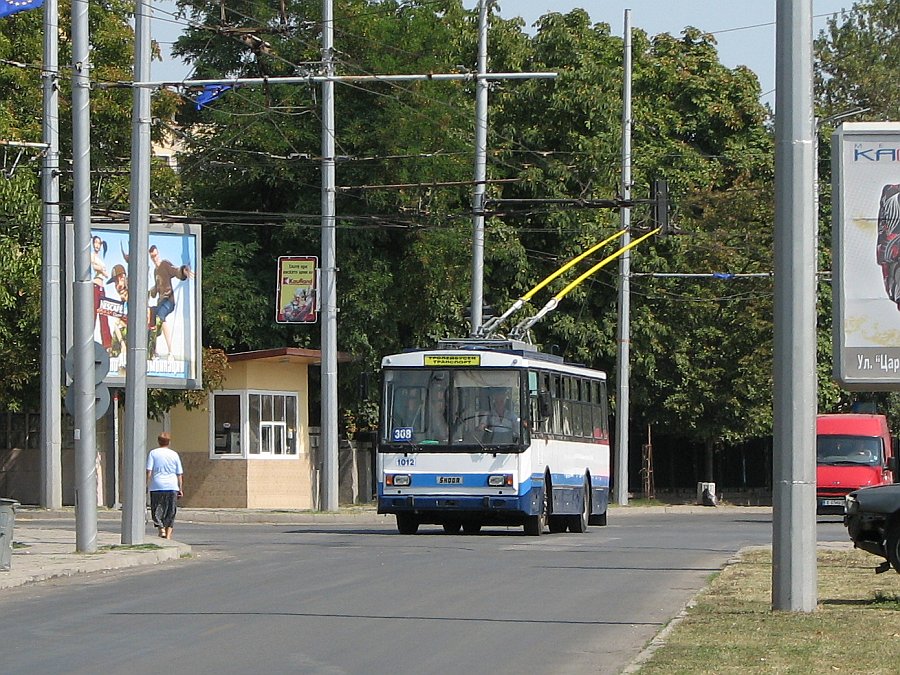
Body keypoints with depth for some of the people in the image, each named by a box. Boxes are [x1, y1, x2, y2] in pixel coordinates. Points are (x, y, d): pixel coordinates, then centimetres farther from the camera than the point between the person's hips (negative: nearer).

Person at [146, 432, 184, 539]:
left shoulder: (153, 453, 1)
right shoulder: (174, 455, 7)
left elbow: (149, 471, -6)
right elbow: (180, 474, 8)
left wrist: (146, 485, 0)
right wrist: (180, 489, 14)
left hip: (157, 487, -2)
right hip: (172, 487, 2)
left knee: (157, 511, 3)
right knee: (170, 513, 8)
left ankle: (161, 528, -18)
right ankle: (168, 535, 4)